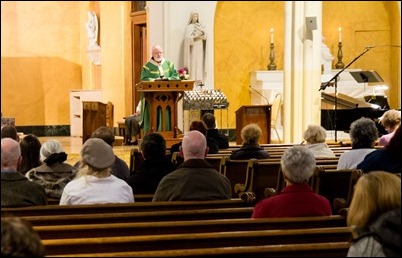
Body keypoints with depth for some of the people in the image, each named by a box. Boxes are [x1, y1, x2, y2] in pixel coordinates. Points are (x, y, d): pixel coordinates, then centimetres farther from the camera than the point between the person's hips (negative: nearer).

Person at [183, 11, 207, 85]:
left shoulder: (200, 26, 14)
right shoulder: (189, 27, -1)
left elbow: (205, 37, 10)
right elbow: (187, 37, -11)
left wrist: (201, 35, -10)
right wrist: (195, 36, -19)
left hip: (200, 47, 5)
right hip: (193, 47, -5)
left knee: (200, 62, 0)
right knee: (193, 62, -9)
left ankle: (199, 80, -2)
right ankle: (192, 79, -10)